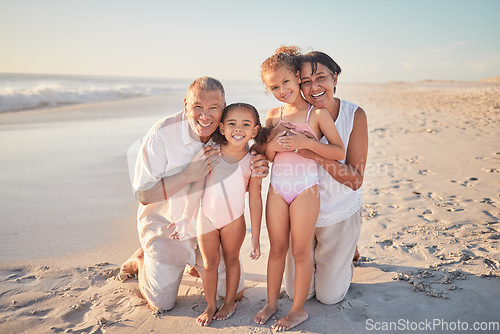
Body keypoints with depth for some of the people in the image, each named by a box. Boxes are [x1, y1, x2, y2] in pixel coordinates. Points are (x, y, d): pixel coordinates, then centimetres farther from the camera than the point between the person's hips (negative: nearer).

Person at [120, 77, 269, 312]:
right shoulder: (162, 134, -25)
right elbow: (143, 195, -23)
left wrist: (256, 171, -25)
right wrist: (190, 173, -35)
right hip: (167, 227, -3)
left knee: (235, 293, 10)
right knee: (162, 305, 6)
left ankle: (197, 263, 36)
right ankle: (142, 259, 33)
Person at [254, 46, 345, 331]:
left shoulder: (317, 112, -6)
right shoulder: (273, 115, 6)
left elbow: (339, 151, -10)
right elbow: (265, 157, 10)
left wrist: (306, 142, -22)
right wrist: (273, 144, -12)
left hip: (305, 189, -4)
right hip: (277, 188, 4)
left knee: (301, 251, 7)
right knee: (277, 248, 15)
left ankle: (299, 309, 24)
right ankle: (272, 302, 32)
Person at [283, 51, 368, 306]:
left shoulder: (354, 115, -16)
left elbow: (355, 180, -20)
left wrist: (317, 154, -34)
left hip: (340, 214, -1)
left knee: (329, 296, 12)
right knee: (297, 293, 13)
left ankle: (349, 249, 39)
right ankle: (316, 256, 42)